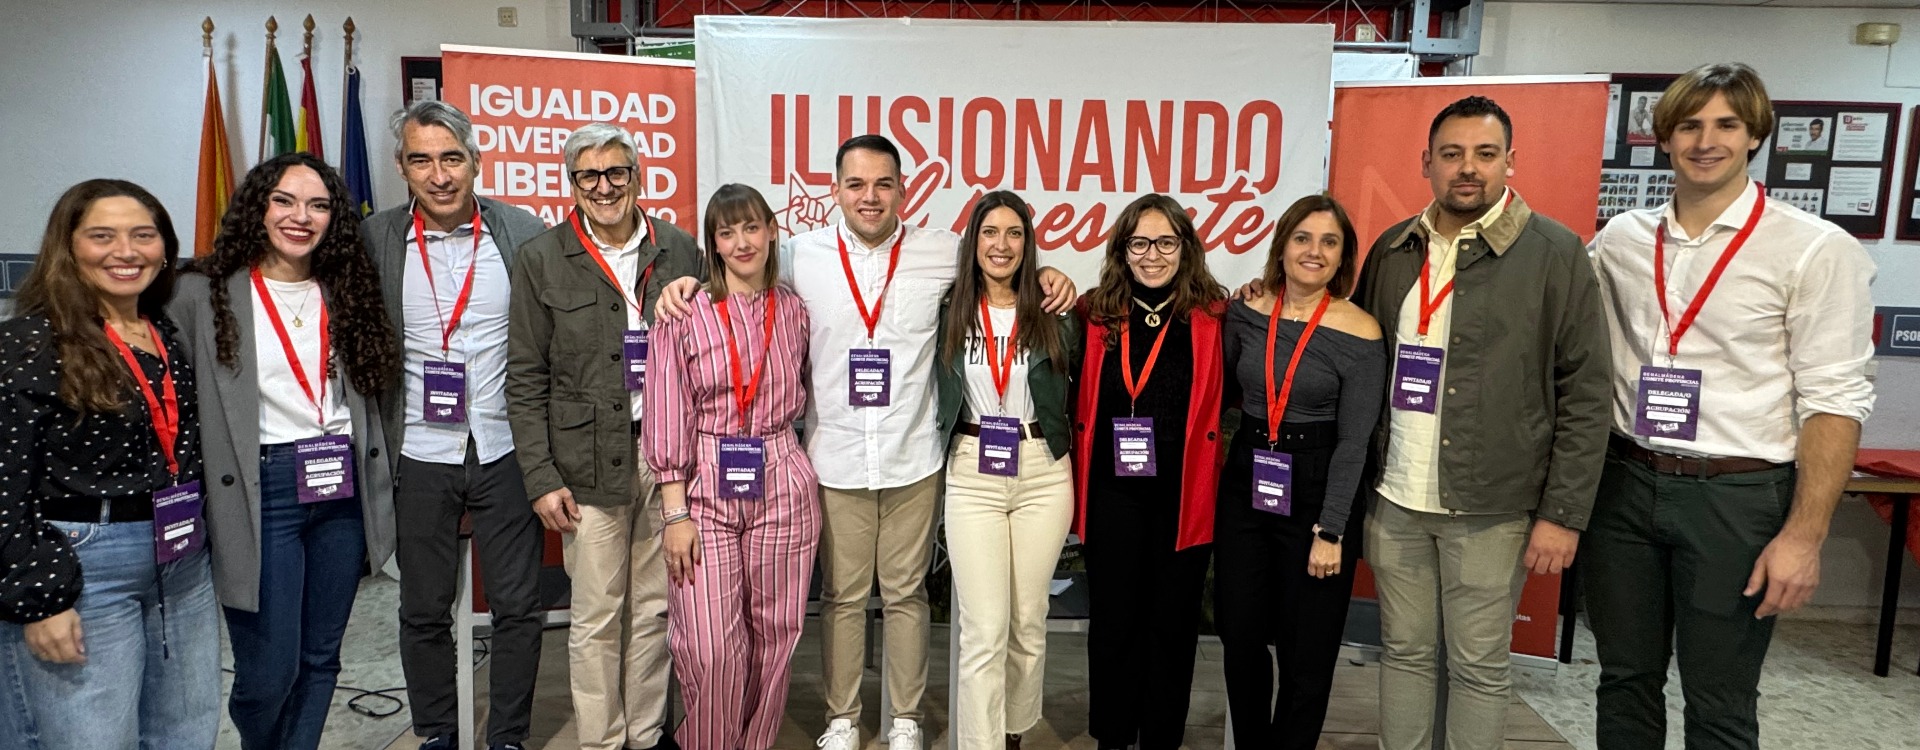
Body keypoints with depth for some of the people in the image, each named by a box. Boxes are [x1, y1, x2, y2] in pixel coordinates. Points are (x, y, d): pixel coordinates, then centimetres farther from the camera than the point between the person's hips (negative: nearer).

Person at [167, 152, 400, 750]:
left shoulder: (346, 293, 8)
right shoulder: (206, 293, -5)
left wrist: (376, 491, 11)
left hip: (342, 491, 4)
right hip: (260, 495, -4)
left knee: (321, 657, 13)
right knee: (269, 671, 1)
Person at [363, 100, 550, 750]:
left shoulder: (524, 232, -4)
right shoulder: (376, 239, -2)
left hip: (507, 452, -1)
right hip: (420, 457, 1)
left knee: (518, 608, 7)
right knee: (424, 611, 13)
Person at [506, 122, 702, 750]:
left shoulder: (679, 250, 6)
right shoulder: (540, 259, 0)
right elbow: (525, 380, -1)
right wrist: (541, 478, -6)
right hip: (590, 462, -2)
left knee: (655, 608, 12)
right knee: (596, 617, 5)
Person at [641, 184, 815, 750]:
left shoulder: (794, 310, 6)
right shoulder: (685, 313, -2)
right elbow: (669, 417, -4)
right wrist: (675, 512, -7)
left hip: (783, 486, 3)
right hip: (705, 488, -2)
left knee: (773, 634, 9)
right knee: (709, 647, -4)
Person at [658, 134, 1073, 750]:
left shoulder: (942, 252, -2)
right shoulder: (802, 255, -1)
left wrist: (1049, 276, -5)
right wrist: (688, 279, -5)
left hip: (914, 460, 0)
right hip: (834, 459, 0)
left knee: (906, 593, 12)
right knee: (841, 595, 12)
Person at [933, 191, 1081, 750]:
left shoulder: (1054, 314, 0)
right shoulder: (948, 312, 1)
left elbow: (1077, 384, 12)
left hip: (1043, 474, 1)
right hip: (972, 475, -1)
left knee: (1028, 621, 12)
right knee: (983, 631, -4)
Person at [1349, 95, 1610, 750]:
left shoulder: (1555, 255, -6)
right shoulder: (1392, 250, 7)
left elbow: (1585, 395, -7)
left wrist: (1563, 513, -9)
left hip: (1492, 506, -4)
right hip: (1394, 499, 4)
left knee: (1480, 665, 7)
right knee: (1404, 651, 14)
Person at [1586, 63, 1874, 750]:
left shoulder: (1816, 250, -7)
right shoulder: (1619, 240, 5)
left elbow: (1834, 401, -10)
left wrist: (1803, 536, -14)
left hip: (1738, 496, -3)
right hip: (1625, 482, 4)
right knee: (1625, 680, 15)